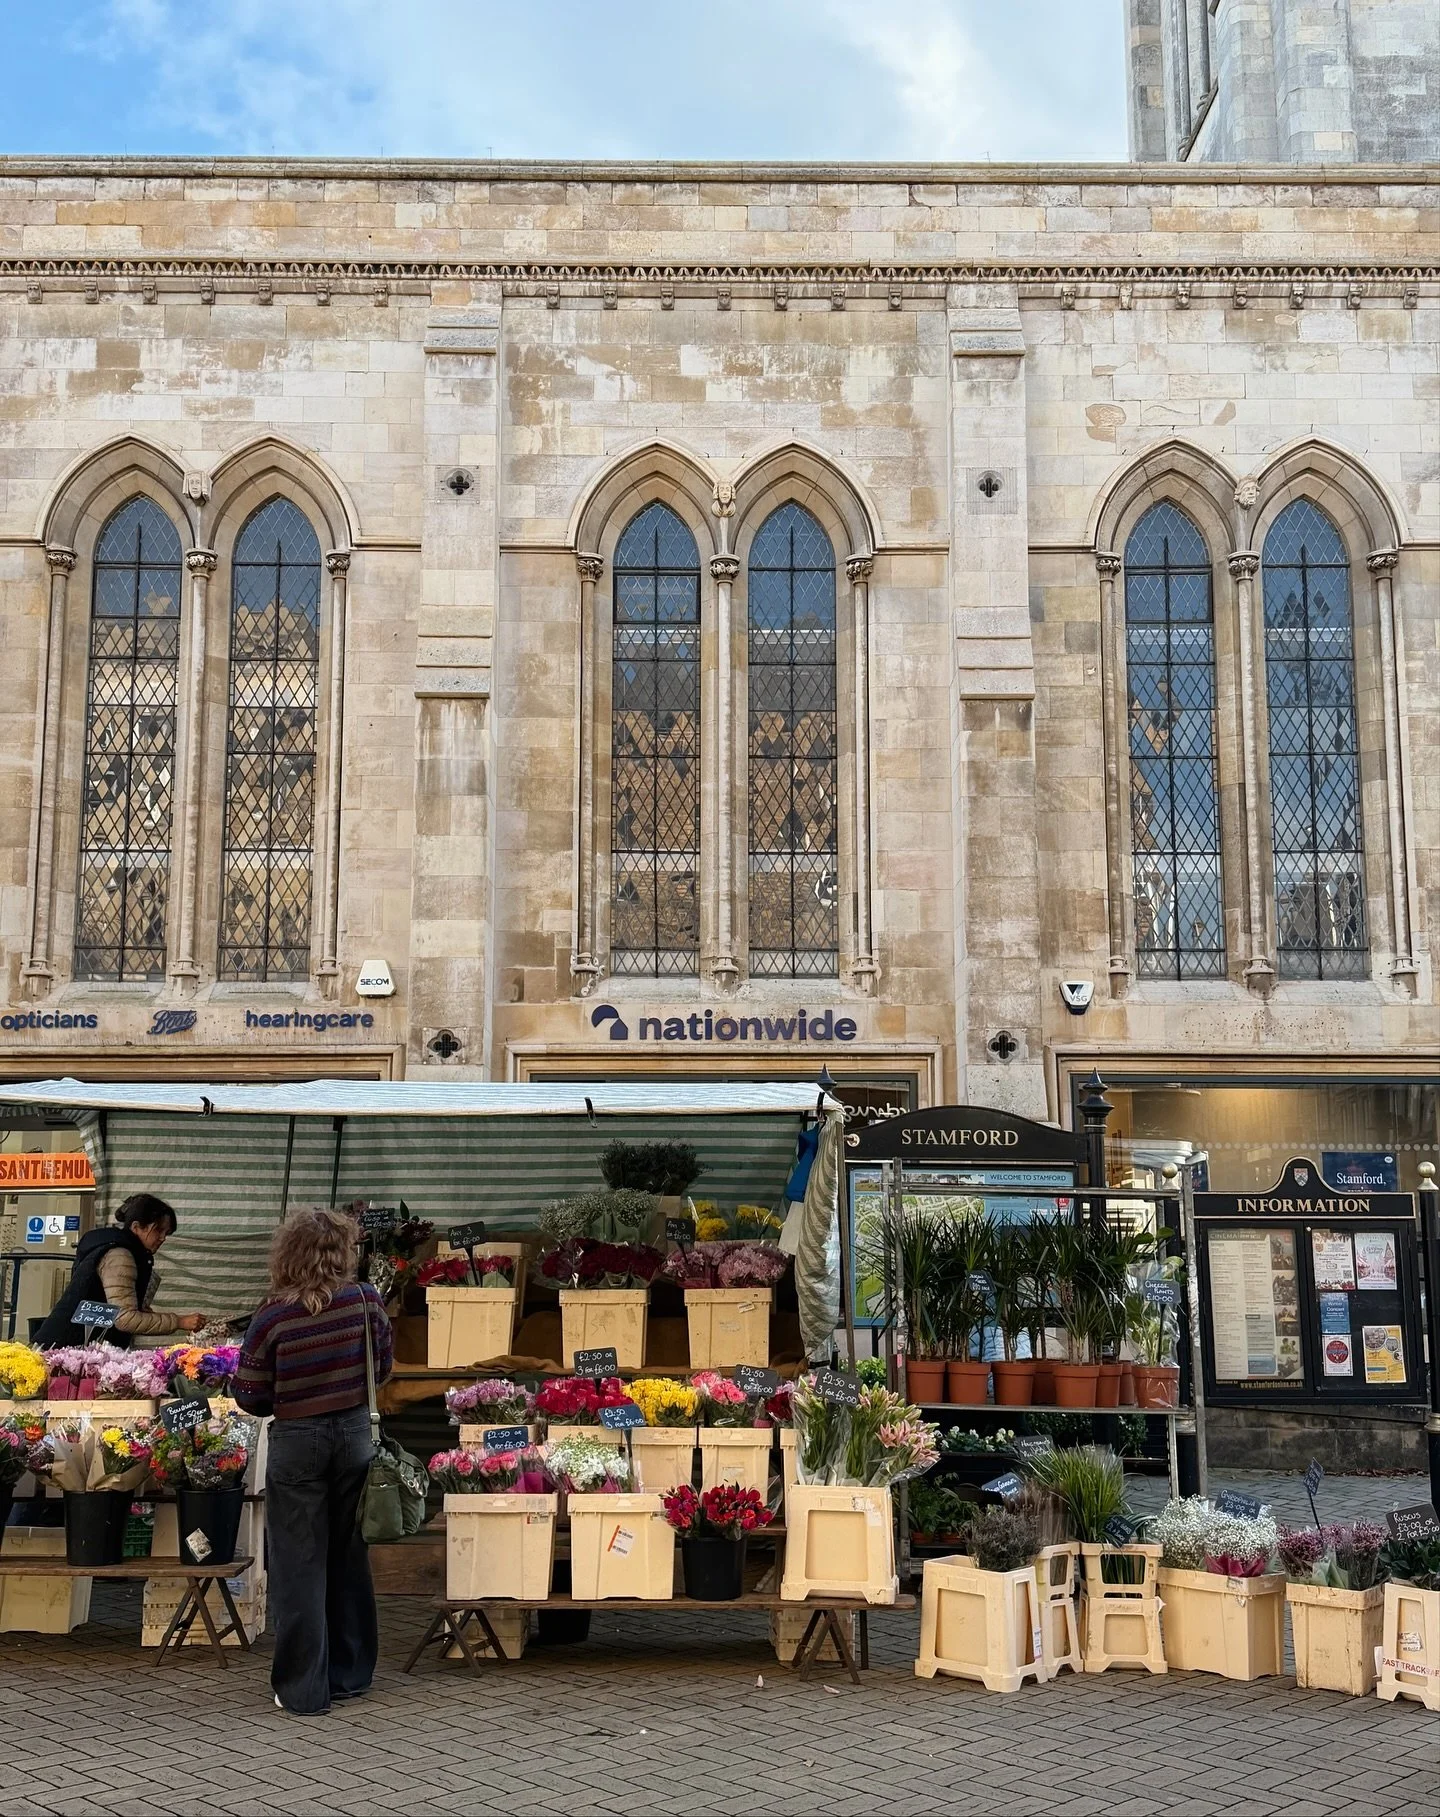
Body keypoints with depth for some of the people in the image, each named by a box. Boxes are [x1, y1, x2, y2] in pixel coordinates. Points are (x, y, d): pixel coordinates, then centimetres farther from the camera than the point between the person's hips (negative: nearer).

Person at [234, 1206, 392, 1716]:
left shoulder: (273, 1317, -15)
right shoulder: (365, 1300, -9)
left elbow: (250, 1397, -8)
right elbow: (382, 1367, 5)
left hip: (297, 1442, -3)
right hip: (355, 1433, 3)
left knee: (299, 1564, 6)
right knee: (348, 1557, 17)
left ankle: (304, 1689, 11)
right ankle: (351, 1674, 28)